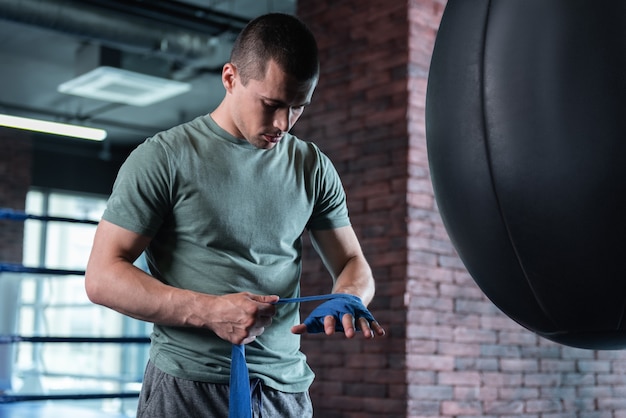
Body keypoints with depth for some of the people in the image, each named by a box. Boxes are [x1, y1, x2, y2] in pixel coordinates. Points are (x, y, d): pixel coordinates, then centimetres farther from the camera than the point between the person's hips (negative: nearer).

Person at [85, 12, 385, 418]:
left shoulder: (313, 167, 6)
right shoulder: (164, 157, -6)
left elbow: (353, 263, 11)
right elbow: (102, 277, -9)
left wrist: (349, 299, -14)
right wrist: (208, 311, -22)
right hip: (189, 385, -4)